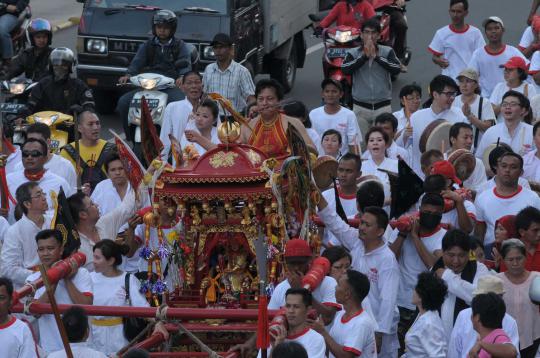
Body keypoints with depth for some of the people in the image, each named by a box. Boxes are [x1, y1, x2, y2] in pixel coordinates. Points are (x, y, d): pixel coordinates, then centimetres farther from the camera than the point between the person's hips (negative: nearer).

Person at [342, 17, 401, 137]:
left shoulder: (387, 52, 4)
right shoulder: (354, 53, 4)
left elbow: (397, 69, -12)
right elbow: (345, 69, -13)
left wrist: (376, 56, -15)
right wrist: (365, 56, -16)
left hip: (383, 106, 0)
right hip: (360, 107, 0)